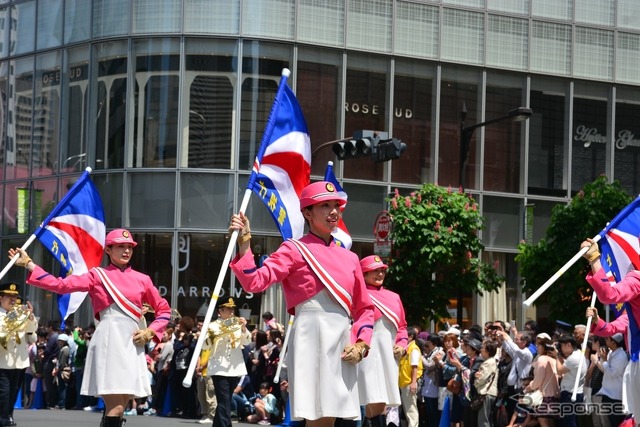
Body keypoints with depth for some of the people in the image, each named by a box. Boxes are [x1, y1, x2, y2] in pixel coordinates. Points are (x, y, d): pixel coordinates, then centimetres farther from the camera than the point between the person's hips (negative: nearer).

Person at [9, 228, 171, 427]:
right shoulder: (97, 275, 7)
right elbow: (61, 285, 0)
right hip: (108, 340, -4)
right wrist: (28, 264, -4)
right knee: (115, 407, -14)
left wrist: (150, 333, 4)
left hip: (132, 343, 4)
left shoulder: (142, 279, 14)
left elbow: (164, 309, 21)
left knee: (120, 406, 3)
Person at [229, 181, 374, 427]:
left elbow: (364, 308, 18)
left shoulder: (350, 258, 16)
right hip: (312, 338, -6)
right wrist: (244, 244, -22)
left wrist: (361, 344, 2)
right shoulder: (295, 250, 1)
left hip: (343, 342, 6)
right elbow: (256, 282, -11)